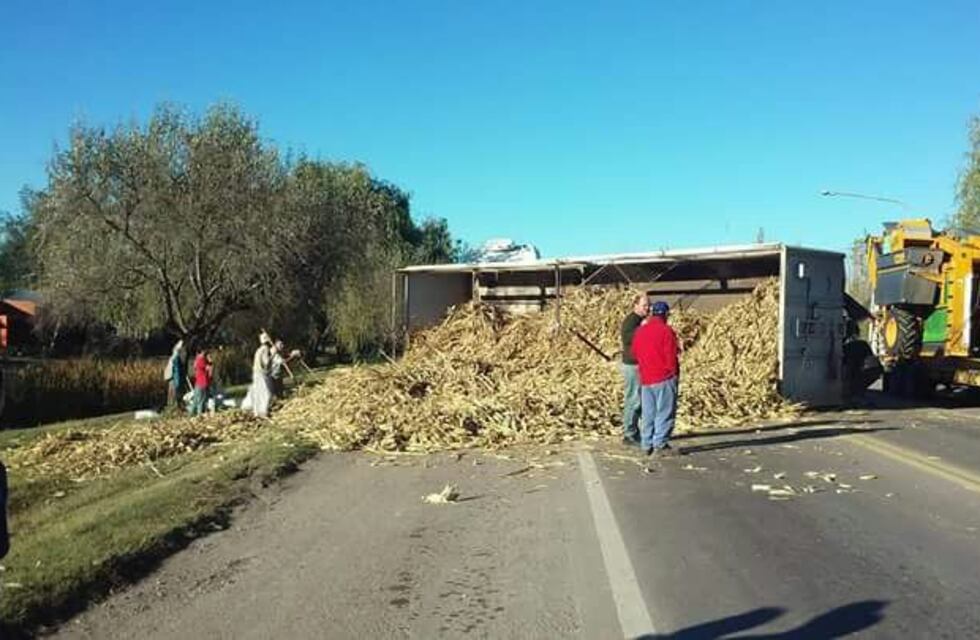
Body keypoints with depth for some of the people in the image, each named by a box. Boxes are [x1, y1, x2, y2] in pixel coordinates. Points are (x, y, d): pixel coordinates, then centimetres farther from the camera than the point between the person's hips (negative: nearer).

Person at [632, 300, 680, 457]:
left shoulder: (639, 331, 9)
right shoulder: (666, 331, -10)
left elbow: (635, 353, 15)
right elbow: (671, 356, -11)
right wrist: (673, 372, 1)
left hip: (645, 379, 6)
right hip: (664, 379, -6)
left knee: (648, 413, 10)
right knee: (665, 413, -1)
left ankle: (647, 445, 12)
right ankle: (660, 444, -4)